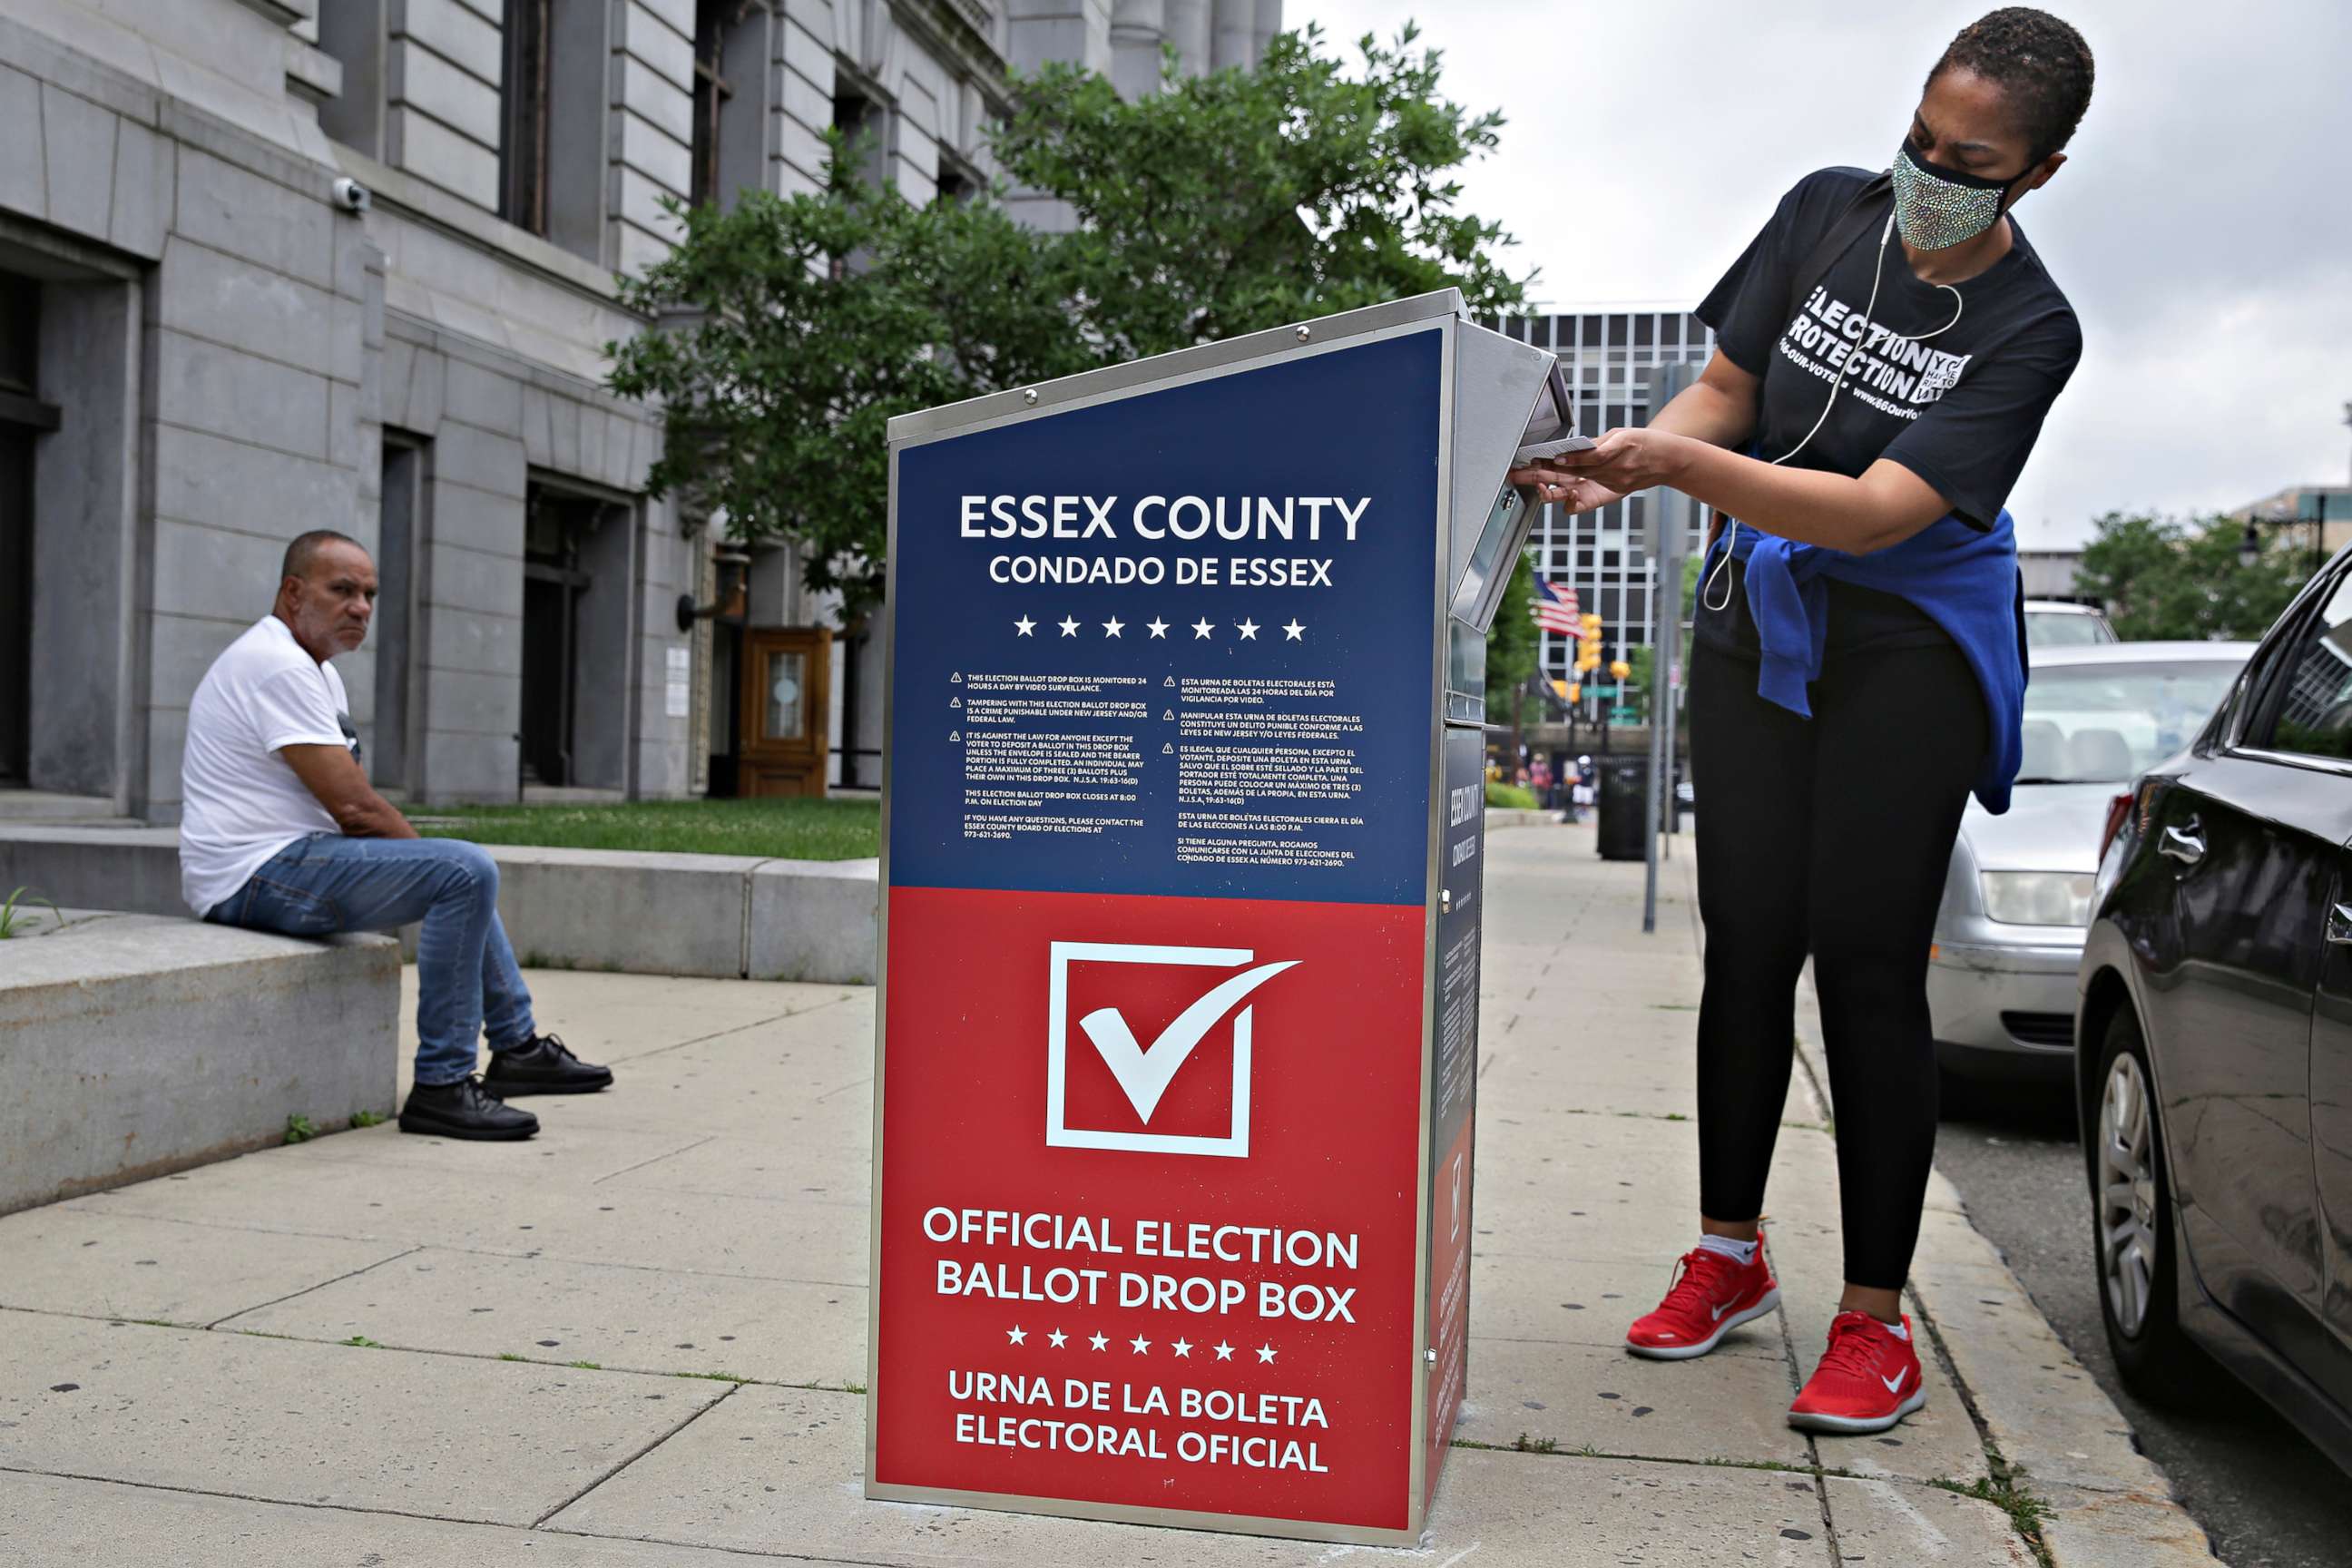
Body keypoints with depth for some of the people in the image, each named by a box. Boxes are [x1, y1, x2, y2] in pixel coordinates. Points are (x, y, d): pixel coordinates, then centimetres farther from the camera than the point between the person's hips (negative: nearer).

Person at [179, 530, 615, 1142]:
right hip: (257, 876, -11)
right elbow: (353, 803, -21)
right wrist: (427, 854, -7)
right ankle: (441, 1087, -20)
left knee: (465, 873, 24)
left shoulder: (318, 671, 18)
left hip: (285, 858, 11)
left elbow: (352, 804, 17)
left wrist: (424, 857, 2)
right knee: (465, 872, -24)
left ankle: (517, 1046, 29)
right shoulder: (277, 664, -16)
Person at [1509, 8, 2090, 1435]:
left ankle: (1876, 1320, 3)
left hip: (1909, 650, -4)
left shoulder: (2029, 329, -12)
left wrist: (1679, 463, -35)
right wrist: (1624, 461, -15)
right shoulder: (1830, 210, 2)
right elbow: (1728, 387, 5)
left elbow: (1876, 511, -24)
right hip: (1756, 625, 4)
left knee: (1868, 964, -7)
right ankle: (1729, 1256, 19)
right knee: (1747, 942, 5)